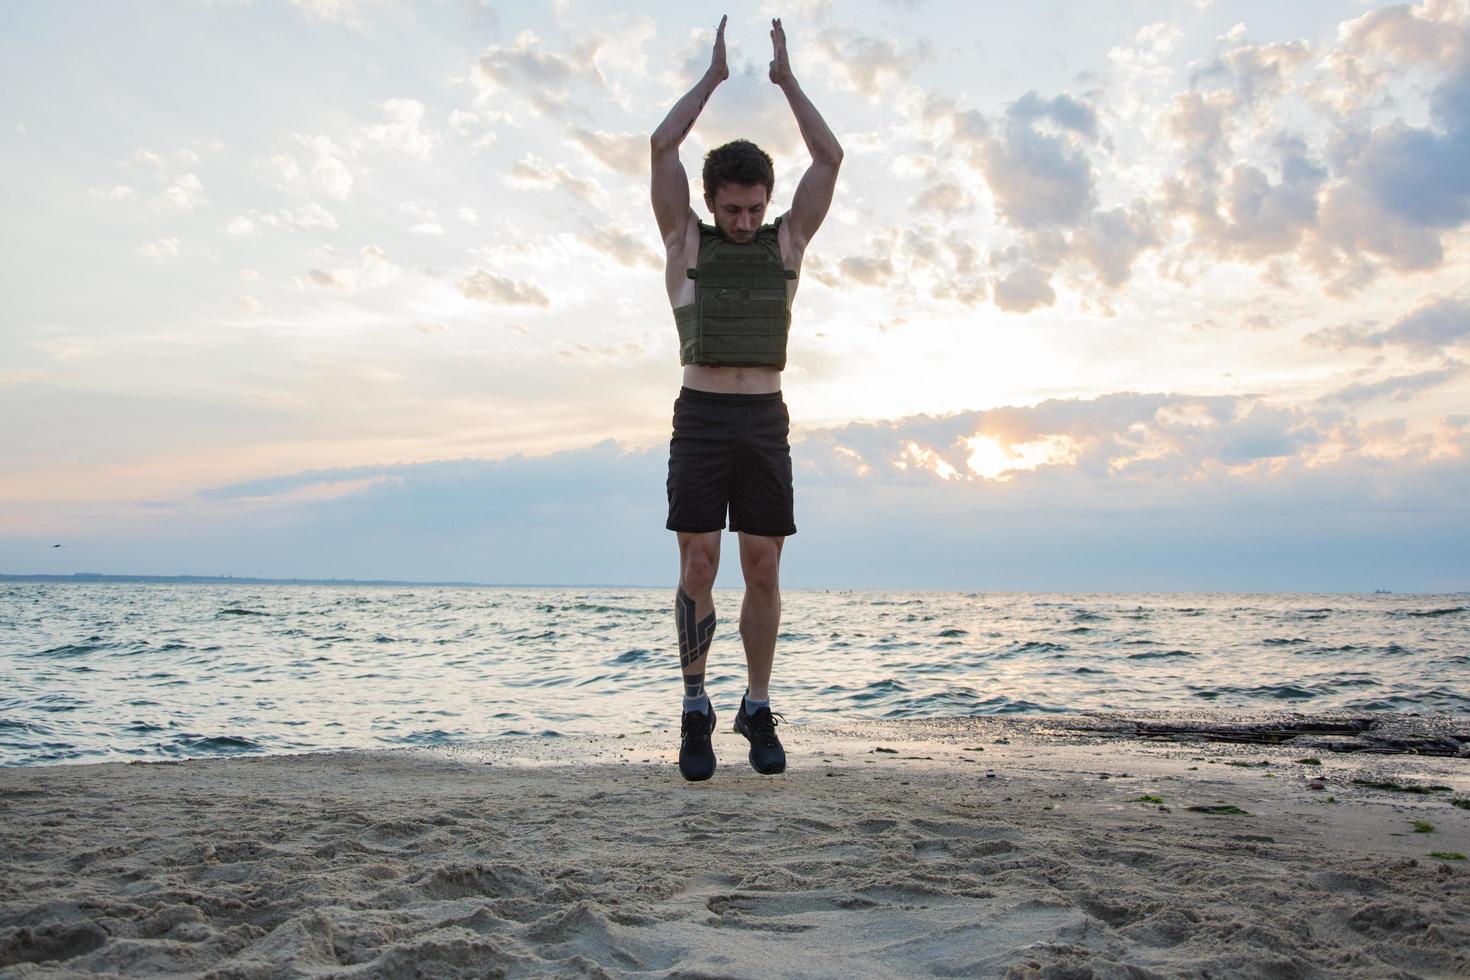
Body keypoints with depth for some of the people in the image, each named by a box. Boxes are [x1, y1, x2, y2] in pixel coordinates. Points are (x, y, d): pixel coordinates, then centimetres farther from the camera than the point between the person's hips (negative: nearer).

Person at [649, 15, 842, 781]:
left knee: (763, 569, 0)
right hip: (700, 417, -1)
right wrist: (714, 74, 9)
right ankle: (695, 708, 5)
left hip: (765, 422, 2)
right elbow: (662, 147, 2)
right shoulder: (685, 241, 10)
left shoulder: (787, 241, 14)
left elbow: (830, 157, 8)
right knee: (698, 565, -6)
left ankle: (757, 709, 11)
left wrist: (785, 77, 13)